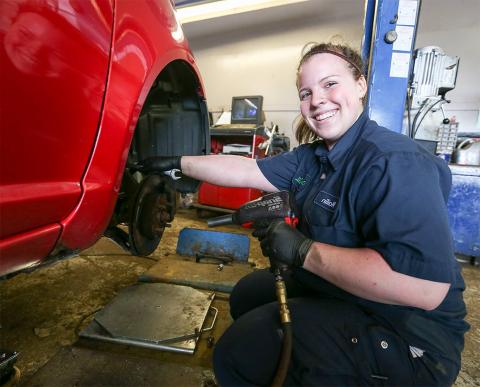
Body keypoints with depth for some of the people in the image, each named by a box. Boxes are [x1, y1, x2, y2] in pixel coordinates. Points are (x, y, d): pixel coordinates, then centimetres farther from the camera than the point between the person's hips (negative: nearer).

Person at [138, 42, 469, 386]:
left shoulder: (395, 163, -27)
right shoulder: (313, 155, 2)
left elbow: (427, 287, -34)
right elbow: (247, 171, 1)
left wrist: (303, 250, -30)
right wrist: (177, 163, 2)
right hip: (332, 289, 9)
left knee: (238, 356, -14)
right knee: (247, 295, 21)